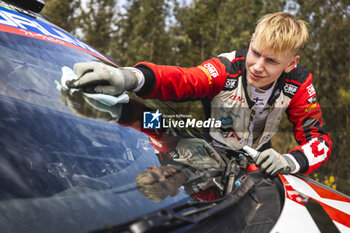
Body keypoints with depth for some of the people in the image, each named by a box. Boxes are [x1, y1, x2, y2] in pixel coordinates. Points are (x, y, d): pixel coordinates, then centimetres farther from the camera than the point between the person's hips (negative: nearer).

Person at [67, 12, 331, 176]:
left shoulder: (298, 83, -17)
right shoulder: (226, 69, -25)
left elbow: (318, 137, -16)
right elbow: (181, 80, -43)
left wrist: (289, 161, -40)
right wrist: (131, 77, -65)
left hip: (258, 160, 2)